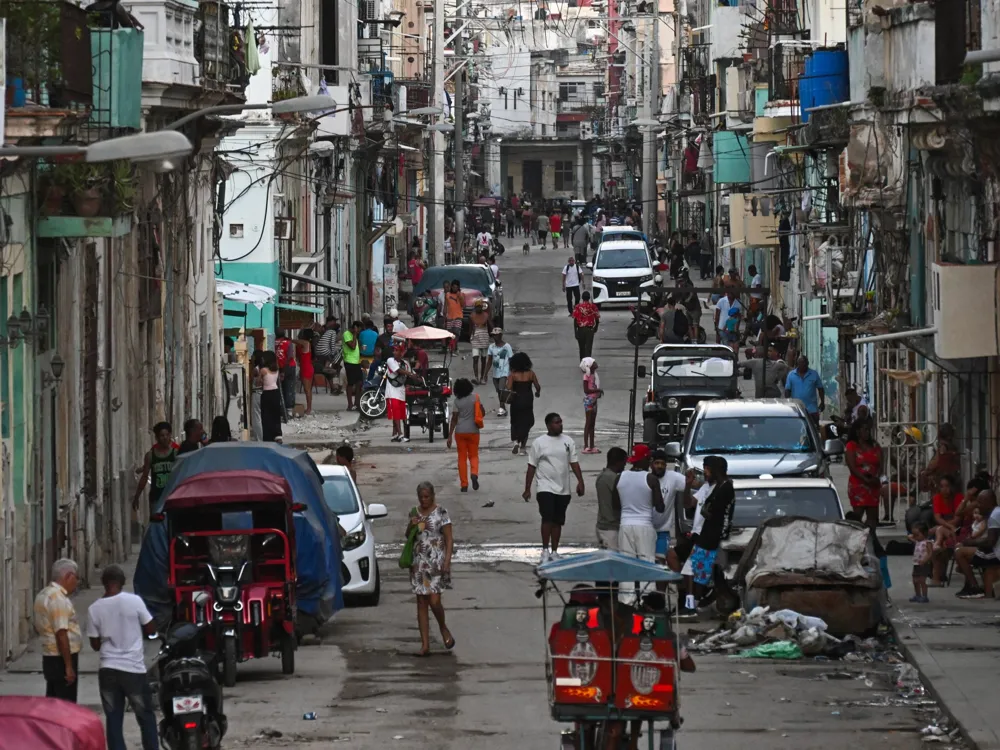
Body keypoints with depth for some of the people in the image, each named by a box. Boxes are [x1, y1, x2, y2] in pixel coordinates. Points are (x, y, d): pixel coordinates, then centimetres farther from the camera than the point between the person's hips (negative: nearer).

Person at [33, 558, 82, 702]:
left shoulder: (43, 595, 14)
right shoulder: (58, 598, -18)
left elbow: (38, 628, 25)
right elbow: (61, 634, -23)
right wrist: (69, 666, -22)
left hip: (49, 658, 10)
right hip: (62, 659, -10)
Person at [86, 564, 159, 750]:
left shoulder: (94, 609, -3)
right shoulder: (134, 601, -9)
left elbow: (95, 644, 4)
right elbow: (151, 629, 0)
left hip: (108, 670, 2)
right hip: (134, 669, -2)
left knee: (113, 720, 6)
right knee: (146, 717, 12)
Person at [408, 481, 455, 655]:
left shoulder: (441, 513, -6)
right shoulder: (414, 512, 9)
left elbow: (449, 540, -7)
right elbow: (408, 536, 19)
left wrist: (447, 561, -16)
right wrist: (411, 525, -3)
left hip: (436, 563, -5)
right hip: (419, 563, 5)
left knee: (434, 601, -12)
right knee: (421, 603, 3)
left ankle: (444, 629, 19)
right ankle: (425, 644, 5)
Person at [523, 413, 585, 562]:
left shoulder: (568, 441, 6)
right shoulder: (539, 442, -4)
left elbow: (574, 463, 8)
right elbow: (531, 467, -1)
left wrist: (580, 481, -4)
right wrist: (527, 489, -3)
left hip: (563, 489, 4)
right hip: (546, 488, -4)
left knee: (558, 522, 8)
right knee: (547, 519, -14)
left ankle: (554, 552, 17)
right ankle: (545, 551, -7)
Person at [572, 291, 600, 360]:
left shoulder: (577, 307, -5)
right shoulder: (593, 307, -3)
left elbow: (575, 320, -7)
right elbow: (597, 320, 2)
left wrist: (575, 332, -2)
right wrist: (595, 329, 19)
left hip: (580, 330, 0)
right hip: (590, 330, 0)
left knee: (582, 348, 15)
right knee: (588, 348, -2)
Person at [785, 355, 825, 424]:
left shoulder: (814, 374, 3)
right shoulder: (791, 375, 4)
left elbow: (820, 389, 8)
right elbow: (787, 391, 4)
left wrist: (822, 402, 3)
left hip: (812, 410, -1)